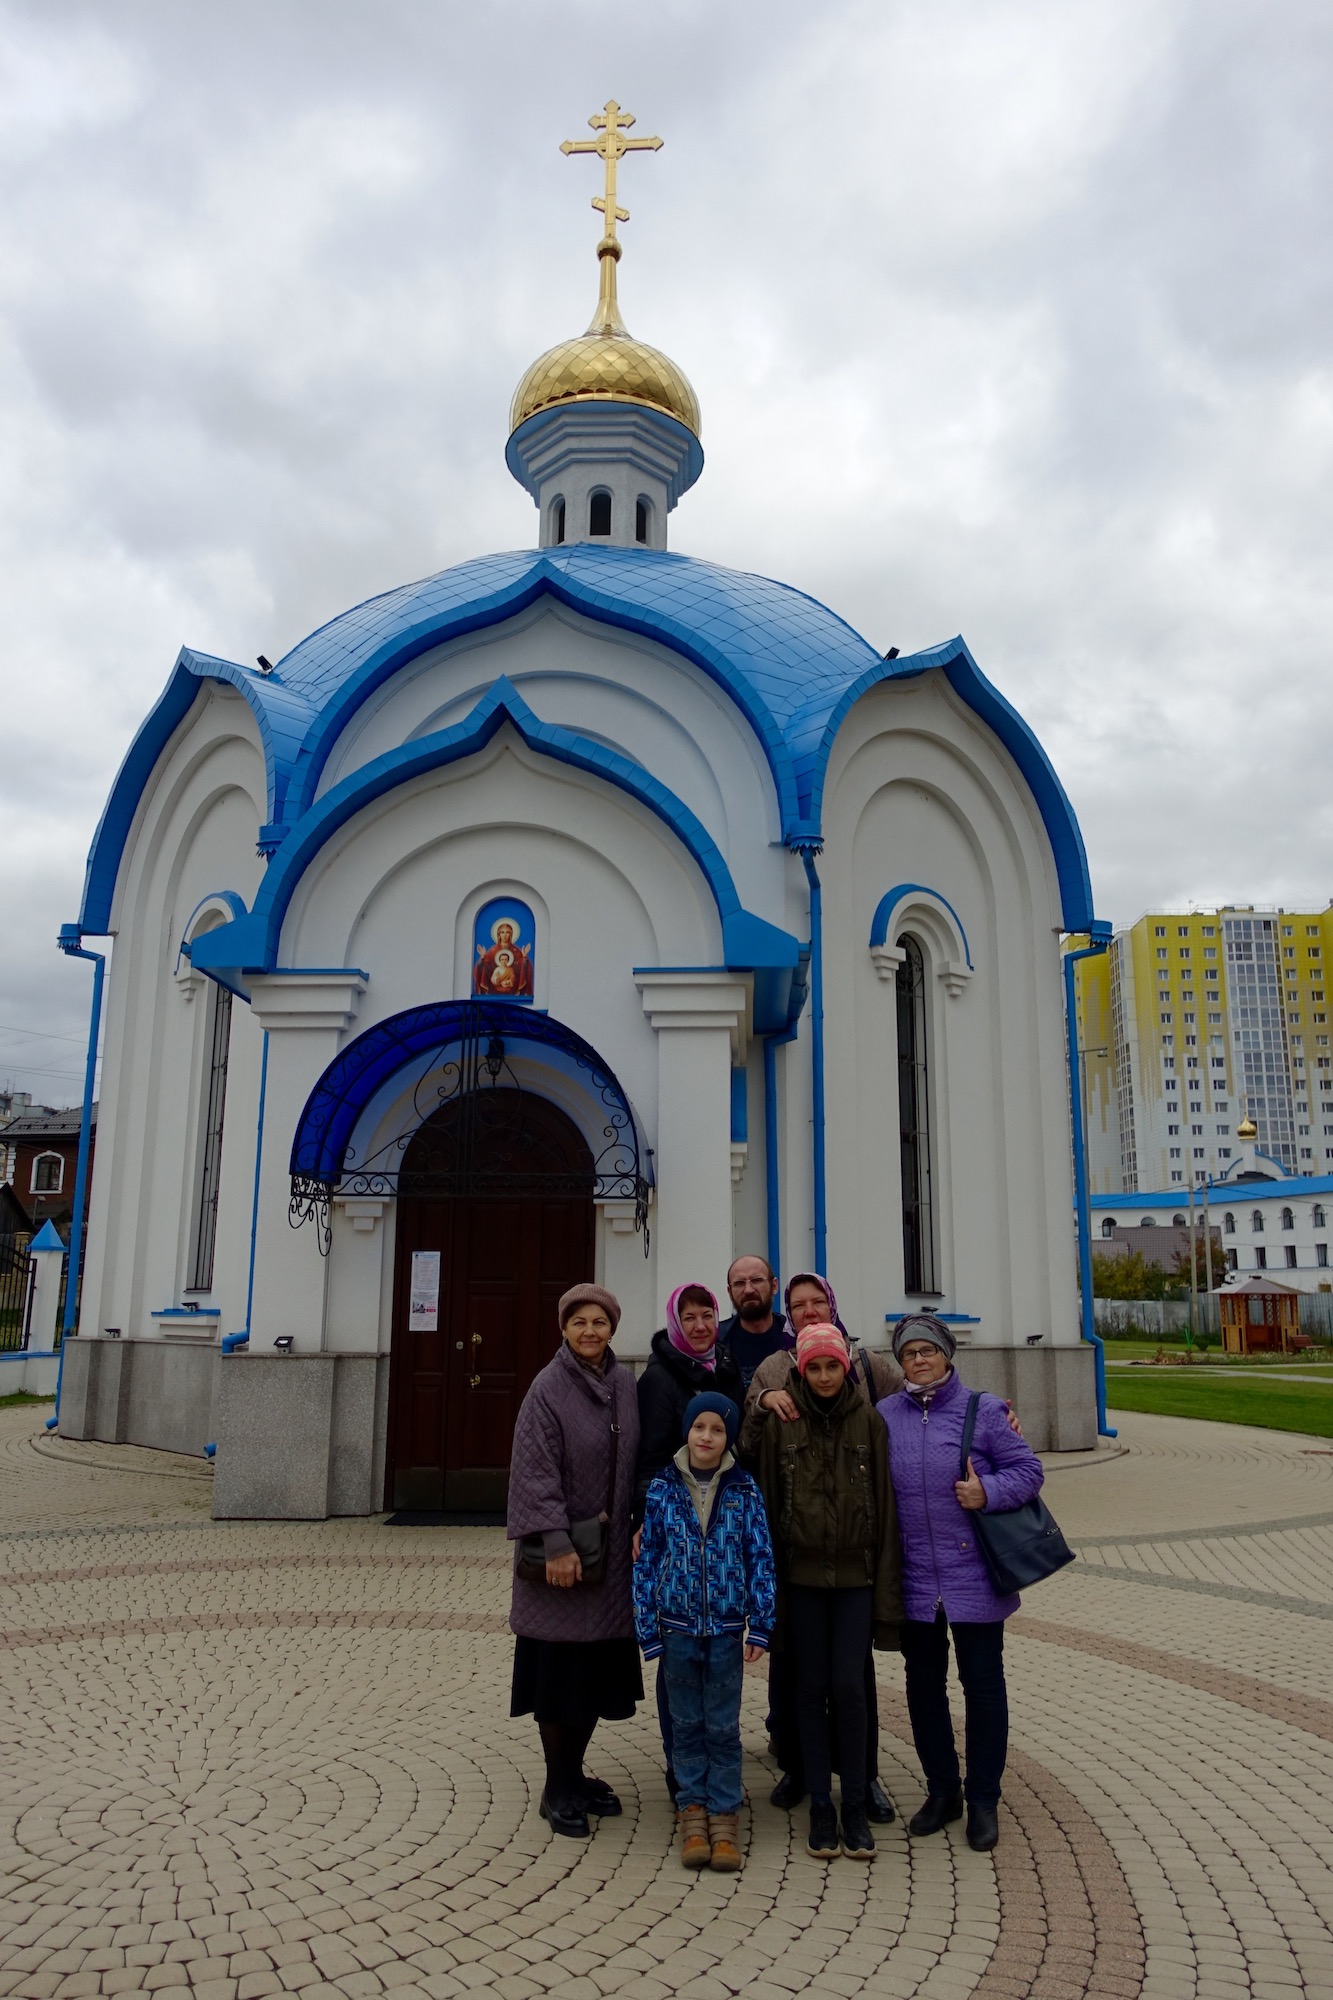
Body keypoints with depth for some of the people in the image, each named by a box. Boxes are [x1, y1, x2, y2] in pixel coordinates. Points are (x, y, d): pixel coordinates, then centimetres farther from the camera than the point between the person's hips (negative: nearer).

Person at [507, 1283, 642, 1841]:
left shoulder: (624, 1384, 4)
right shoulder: (548, 1389, -13)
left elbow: (635, 1462, 11)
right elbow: (537, 1472, -16)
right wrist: (557, 1544, -21)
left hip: (611, 1551, 6)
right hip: (563, 1553, -5)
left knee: (598, 1669, 13)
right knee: (559, 1670, 4)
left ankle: (575, 1774, 30)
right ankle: (557, 1789, 19)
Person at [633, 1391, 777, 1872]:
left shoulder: (744, 1492, -5)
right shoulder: (662, 1490, -4)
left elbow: (761, 1559, -2)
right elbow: (646, 1560, 0)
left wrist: (760, 1627, -5)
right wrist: (649, 1630, -1)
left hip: (726, 1629, 0)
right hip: (678, 1627, 1)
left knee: (724, 1726, 8)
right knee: (686, 1724, 11)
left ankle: (723, 1815, 21)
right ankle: (692, 1810, 25)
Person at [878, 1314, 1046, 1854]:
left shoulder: (983, 1410, -5)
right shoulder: (884, 1416, 3)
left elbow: (1028, 1470, -4)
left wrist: (988, 1491, -18)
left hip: (974, 1577, -3)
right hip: (914, 1581, 3)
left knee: (982, 1684, 7)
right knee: (923, 1684, 13)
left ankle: (983, 1800, 23)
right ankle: (941, 1789, 31)